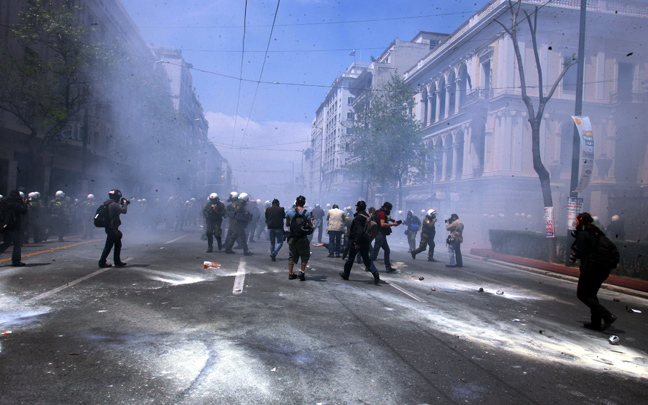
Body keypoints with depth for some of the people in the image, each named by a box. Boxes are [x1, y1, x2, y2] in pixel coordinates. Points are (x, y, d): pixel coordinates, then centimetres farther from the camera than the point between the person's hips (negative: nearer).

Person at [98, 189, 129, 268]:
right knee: (109, 246, -4)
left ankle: (117, 262, 21)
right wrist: (125, 203, -3)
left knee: (118, 244, 16)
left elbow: (118, 210, 24)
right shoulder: (113, 204, -18)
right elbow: (124, 211, -19)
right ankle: (102, 262, 2)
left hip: (109, 228, 10)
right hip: (112, 228, -10)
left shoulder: (107, 204, 14)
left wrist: (123, 204, 16)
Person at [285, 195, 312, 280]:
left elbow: (287, 225, 8)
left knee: (292, 256, 12)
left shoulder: (290, 212, 0)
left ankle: (290, 273, 14)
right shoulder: (307, 212, -6)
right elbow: (310, 225, -4)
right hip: (303, 238, -2)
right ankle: (302, 272, 2)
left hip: (292, 237, 3)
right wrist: (311, 220, 15)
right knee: (305, 255, 11)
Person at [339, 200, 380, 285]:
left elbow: (359, 230, -25)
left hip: (356, 242, -7)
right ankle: (375, 272, -15)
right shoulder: (368, 216, 9)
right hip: (366, 241, 7)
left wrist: (356, 242, -23)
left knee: (350, 258, 10)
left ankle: (345, 274, 25)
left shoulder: (358, 217, -16)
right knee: (366, 259, 8)